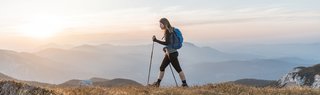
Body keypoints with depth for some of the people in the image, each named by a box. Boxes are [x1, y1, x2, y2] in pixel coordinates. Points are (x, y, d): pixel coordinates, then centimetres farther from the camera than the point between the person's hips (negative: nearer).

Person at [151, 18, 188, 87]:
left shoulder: (168, 31, -15)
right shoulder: (170, 30, 12)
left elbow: (167, 43, -21)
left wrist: (156, 40, -20)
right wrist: (166, 48, 20)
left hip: (172, 53, -10)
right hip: (168, 53, 10)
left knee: (178, 68, -5)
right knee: (162, 67, 12)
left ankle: (184, 84, 0)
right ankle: (157, 83, 19)